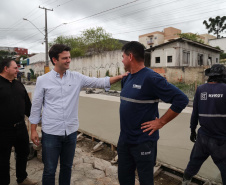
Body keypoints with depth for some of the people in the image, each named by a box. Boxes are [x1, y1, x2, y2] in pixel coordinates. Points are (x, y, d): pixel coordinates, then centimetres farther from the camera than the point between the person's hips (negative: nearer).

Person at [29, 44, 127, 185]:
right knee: (49, 170, 10)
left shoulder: (77, 78, -1)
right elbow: (36, 106, 1)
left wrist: (120, 76, -16)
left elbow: (99, 82, -5)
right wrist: (33, 130, 1)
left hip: (71, 132, 2)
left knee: (67, 167, 19)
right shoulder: (43, 80, -4)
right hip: (51, 133, -2)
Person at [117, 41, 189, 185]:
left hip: (143, 142, -7)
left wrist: (160, 122, -18)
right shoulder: (127, 78, 6)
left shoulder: (151, 78, -19)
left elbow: (181, 99, -21)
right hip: (124, 139, 7)